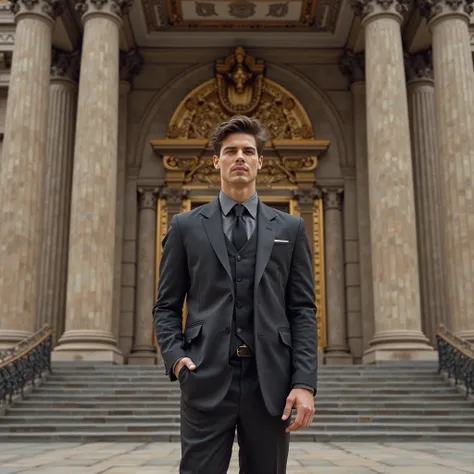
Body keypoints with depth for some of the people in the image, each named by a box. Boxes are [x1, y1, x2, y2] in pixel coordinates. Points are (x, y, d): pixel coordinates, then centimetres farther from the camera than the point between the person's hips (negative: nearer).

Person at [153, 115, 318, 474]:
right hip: (207, 381, -1)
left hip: (271, 382, 1)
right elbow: (166, 306, 10)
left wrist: (305, 382, -4)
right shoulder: (186, 227, 8)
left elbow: (303, 310, 6)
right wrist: (175, 355, -8)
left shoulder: (290, 228, 10)